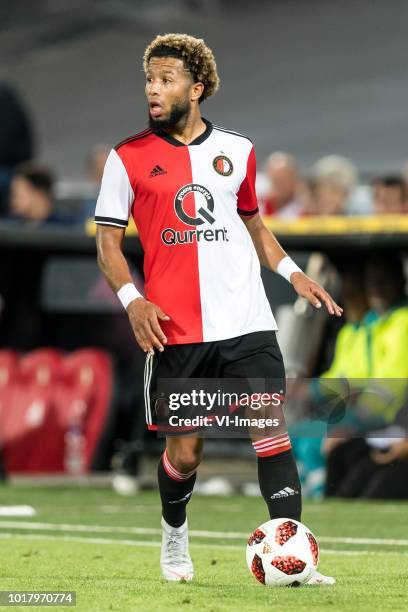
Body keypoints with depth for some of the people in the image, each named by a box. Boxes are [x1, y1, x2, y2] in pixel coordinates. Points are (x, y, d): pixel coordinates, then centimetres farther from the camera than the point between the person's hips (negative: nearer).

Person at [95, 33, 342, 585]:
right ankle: (174, 537, 32)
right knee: (184, 450, 4)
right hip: (175, 328, -2)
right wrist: (132, 299, -12)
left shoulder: (237, 150, 10)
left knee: (271, 432, -9)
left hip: (247, 324, 2)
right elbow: (108, 241, 4)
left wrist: (292, 272, 9)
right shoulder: (129, 158, 2)